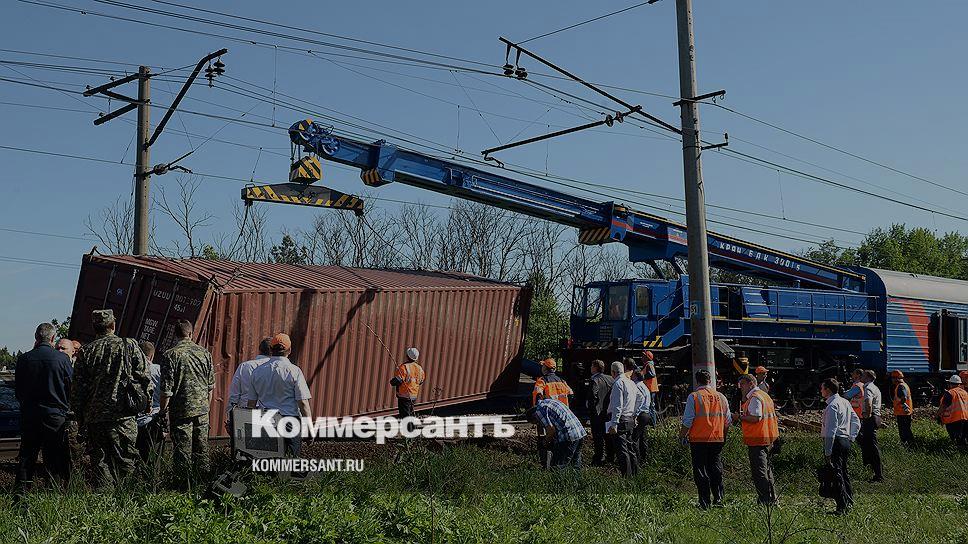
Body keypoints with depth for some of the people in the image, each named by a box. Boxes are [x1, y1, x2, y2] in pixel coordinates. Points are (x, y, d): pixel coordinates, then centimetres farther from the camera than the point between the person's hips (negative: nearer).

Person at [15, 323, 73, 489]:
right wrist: (65, 407, 15)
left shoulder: (24, 359, -2)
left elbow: (18, 390, 7)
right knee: (55, 457, 3)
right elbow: (72, 386, -2)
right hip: (56, 414, -2)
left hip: (29, 414, 3)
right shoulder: (62, 358, -10)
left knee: (27, 456, 12)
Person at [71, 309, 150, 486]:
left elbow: (78, 387, 4)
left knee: (100, 461, 9)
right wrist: (143, 400, 12)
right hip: (123, 415, -1)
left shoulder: (86, 351, 3)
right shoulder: (130, 346, 0)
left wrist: (80, 418, 12)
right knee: (124, 460, 5)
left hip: (95, 416, 2)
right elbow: (144, 377, -2)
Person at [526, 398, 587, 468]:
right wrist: (546, 436, 26)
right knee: (576, 467, 17)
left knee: (557, 468, -5)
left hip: (568, 436, -9)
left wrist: (547, 441, 6)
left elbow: (551, 429, -11)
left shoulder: (539, 411, -3)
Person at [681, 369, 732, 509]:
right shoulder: (721, 397, 6)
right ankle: (718, 498, 8)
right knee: (716, 468, 13)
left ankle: (705, 502, 3)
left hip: (698, 440, -4)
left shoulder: (693, 397, -8)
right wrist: (723, 435, 24)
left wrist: (682, 436, 3)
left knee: (700, 470, 3)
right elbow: (728, 420, 11)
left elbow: (687, 421, -10)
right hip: (717, 439, 4)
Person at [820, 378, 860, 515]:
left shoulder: (832, 406, -18)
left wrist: (827, 451, -19)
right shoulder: (845, 402, 11)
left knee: (836, 474, -5)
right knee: (844, 472, 19)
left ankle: (842, 506, -4)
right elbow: (856, 422, 18)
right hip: (845, 441, 10)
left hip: (836, 442, -9)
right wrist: (851, 438, 18)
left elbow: (831, 431, -21)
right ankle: (849, 502, 27)